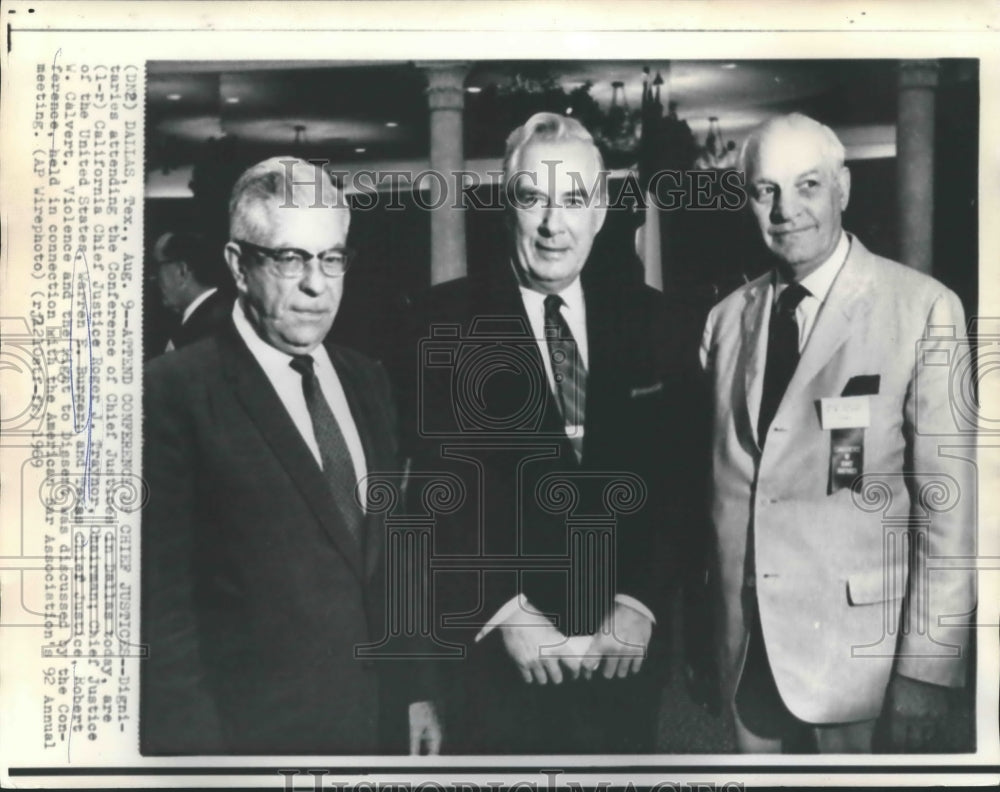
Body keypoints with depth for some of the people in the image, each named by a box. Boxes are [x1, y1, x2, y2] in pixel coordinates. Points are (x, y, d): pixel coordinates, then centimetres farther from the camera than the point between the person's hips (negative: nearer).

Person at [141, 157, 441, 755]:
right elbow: (163, 604, -14)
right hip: (254, 730, -5)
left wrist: (413, 689, 9)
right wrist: (192, 742, -14)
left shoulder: (368, 382, 6)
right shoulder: (175, 392, -14)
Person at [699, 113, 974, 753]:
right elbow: (720, 479, 9)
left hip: (852, 636, -4)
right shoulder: (728, 318, 4)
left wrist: (928, 664, -12)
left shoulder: (924, 309, -10)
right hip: (743, 633, 4)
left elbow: (946, 502, -10)